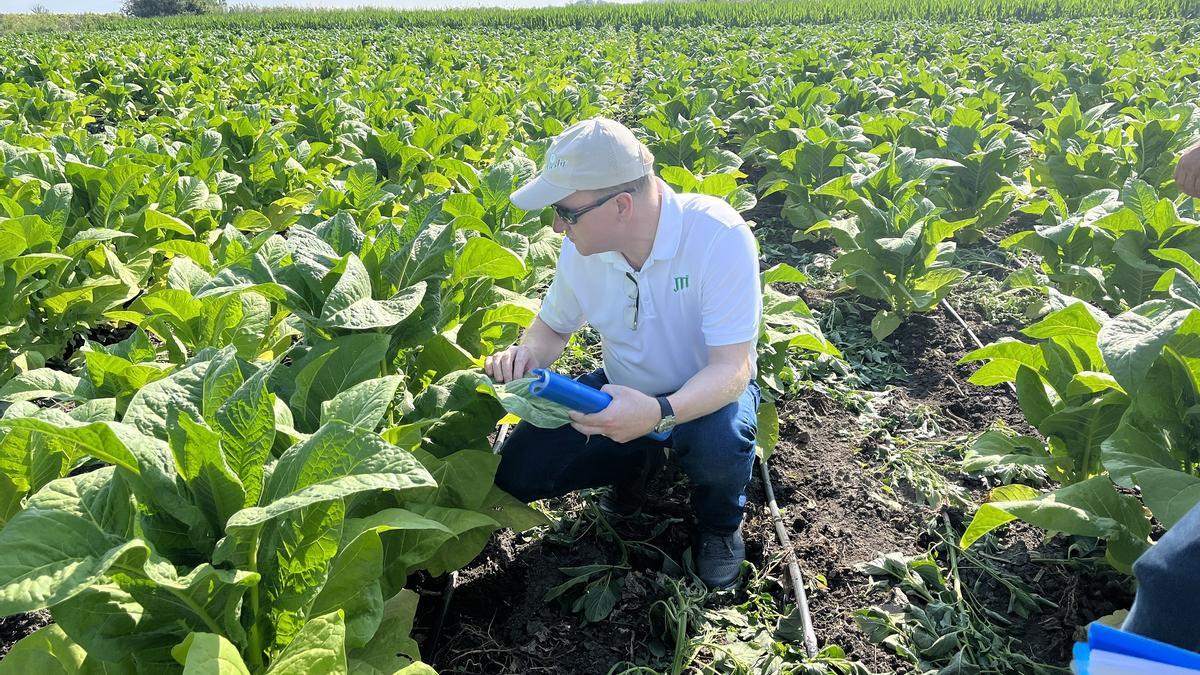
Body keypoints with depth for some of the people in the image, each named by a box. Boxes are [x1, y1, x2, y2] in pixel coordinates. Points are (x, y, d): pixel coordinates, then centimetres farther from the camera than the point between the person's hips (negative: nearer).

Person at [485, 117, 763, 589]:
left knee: (720, 444, -38)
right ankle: (636, 464, 17)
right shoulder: (583, 245, -15)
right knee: (516, 474, -10)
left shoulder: (719, 235, -30)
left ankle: (720, 520, -1)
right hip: (623, 392, 4)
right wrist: (526, 354, -21)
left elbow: (732, 369, -32)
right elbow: (554, 325, 3)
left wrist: (660, 413, -50)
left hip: (705, 395, -4)